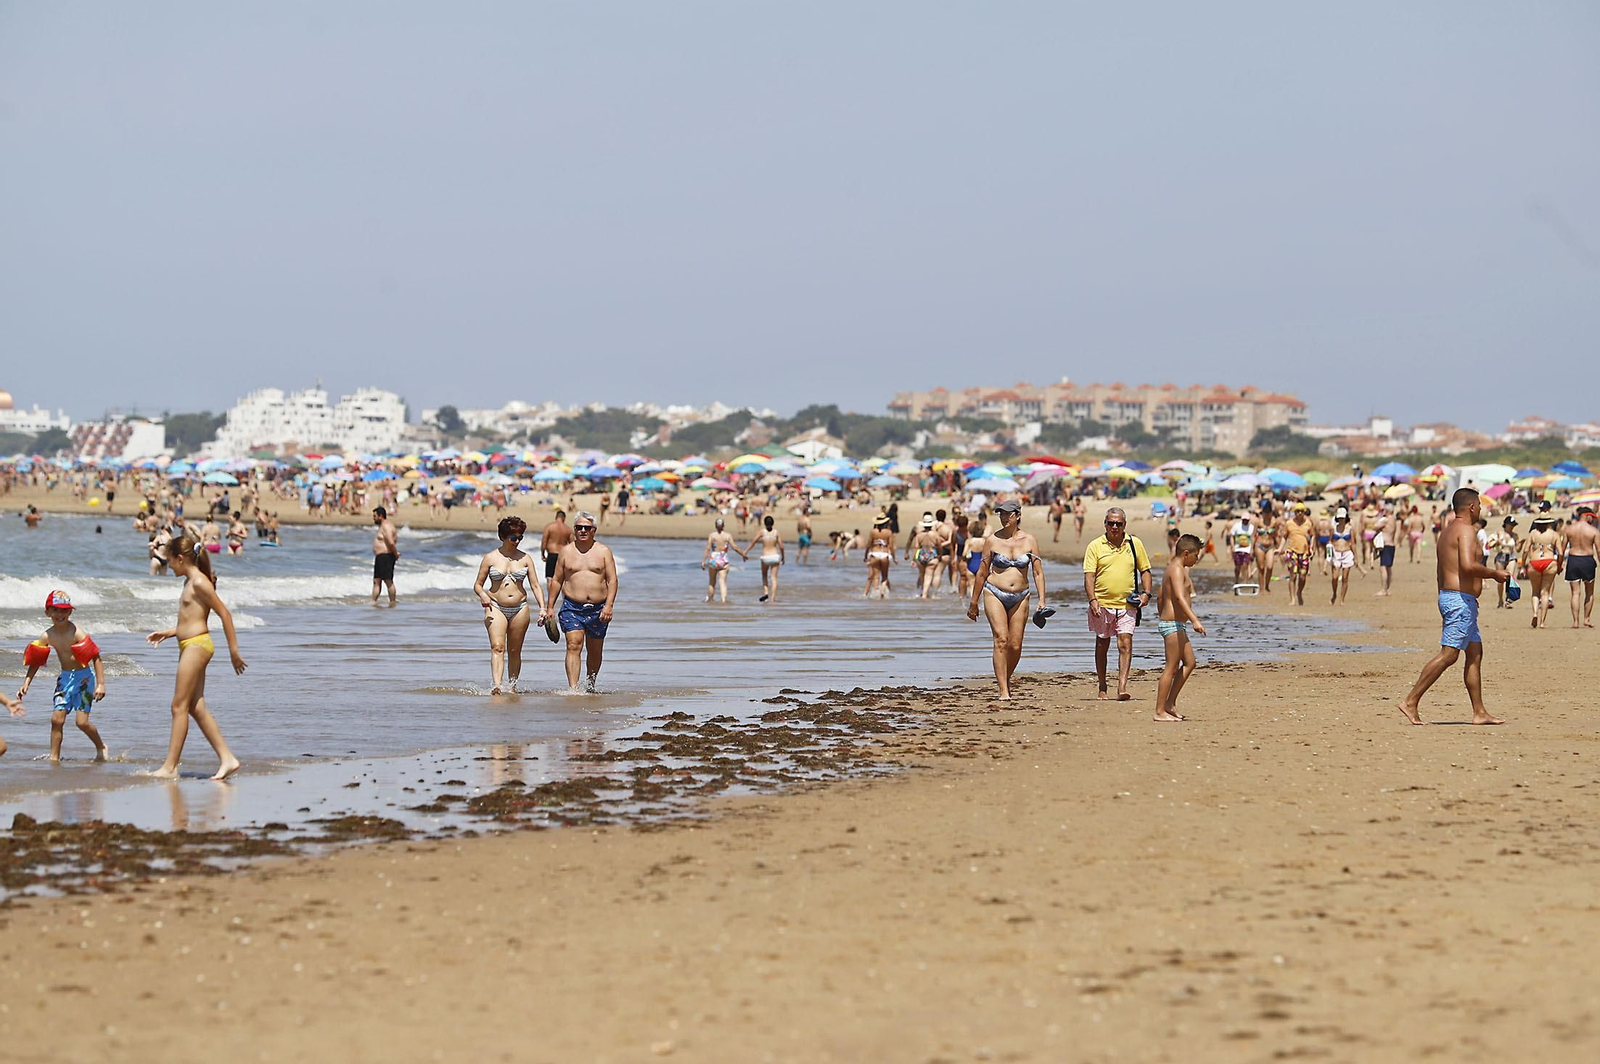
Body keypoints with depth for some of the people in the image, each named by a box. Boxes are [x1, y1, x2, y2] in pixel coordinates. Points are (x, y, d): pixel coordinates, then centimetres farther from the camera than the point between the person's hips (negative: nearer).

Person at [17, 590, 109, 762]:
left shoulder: (77, 633, -19)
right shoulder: (47, 636, -3)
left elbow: (96, 657, -19)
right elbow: (35, 662, 9)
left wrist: (101, 684, -24)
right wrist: (26, 684, 3)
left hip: (83, 677, -5)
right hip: (65, 678, 5)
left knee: (82, 721, -9)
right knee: (56, 719, -3)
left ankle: (101, 748, 17)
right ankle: (54, 757, 8)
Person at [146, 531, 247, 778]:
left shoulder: (199, 582, -13)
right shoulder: (190, 582, 17)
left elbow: (224, 614, -15)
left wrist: (233, 651, -15)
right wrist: (166, 633, 19)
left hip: (197, 645, -10)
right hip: (189, 646, 10)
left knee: (179, 706, -7)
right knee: (196, 707, 7)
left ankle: (170, 767, -5)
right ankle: (227, 758, 6)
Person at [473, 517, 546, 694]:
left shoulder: (525, 558, 7)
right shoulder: (490, 558, 1)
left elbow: (535, 586, 7)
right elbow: (477, 584, 5)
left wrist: (542, 608, -6)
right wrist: (482, 595, -18)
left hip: (520, 609, 3)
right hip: (496, 608, -3)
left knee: (514, 651, 6)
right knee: (497, 647, -19)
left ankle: (512, 687, 15)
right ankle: (496, 685, -32)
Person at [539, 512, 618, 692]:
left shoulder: (603, 551, 5)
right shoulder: (566, 552, 8)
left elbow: (612, 580, 0)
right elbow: (556, 580, 12)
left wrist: (609, 605, -13)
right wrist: (549, 607, 8)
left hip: (598, 609, 1)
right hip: (572, 608, -1)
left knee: (595, 650, 12)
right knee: (574, 646, -16)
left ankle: (590, 685, 31)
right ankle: (573, 689, -23)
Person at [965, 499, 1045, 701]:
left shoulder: (1029, 540, 3)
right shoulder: (992, 541, 0)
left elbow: (1038, 573, 4)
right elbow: (982, 573, 7)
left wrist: (1042, 601, -5)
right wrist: (974, 604, 9)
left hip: (1020, 598, 2)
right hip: (994, 594, -2)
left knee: (1015, 646, 0)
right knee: (1001, 639, -16)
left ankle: (1005, 679, 27)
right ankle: (1003, 691, -17)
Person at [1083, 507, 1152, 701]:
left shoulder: (1135, 543, 7)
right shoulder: (1095, 546, 1)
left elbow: (1145, 570, 15)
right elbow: (1089, 575, -5)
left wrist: (1146, 593, 1)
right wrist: (1092, 600, -18)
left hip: (1127, 605, 0)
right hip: (1102, 604, 0)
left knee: (1125, 644, -12)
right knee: (1102, 645, 9)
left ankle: (1122, 687, -17)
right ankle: (1102, 688, 20)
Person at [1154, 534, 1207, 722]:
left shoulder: (1171, 569, 17)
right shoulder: (1177, 569, -14)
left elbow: (1161, 599, 26)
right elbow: (1179, 597, -29)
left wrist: (1162, 618, 36)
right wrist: (1195, 620, -38)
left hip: (1174, 624, 11)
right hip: (1174, 624, -11)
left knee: (1189, 663, 15)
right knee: (1171, 668, -7)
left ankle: (1170, 704, 15)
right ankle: (1160, 711, -4)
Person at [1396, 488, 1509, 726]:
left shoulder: (1447, 531, 19)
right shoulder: (1466, 530, -12)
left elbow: (1440, 569, 24)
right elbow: (1468, 565, -26)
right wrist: (1494, 574, -12)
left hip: (1447, 596, 11)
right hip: (1461, 599, -11)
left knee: (1475, 653, 11)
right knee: (1449, 654, -12)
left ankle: (1479, 712, 11)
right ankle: (1410, 702, -15)